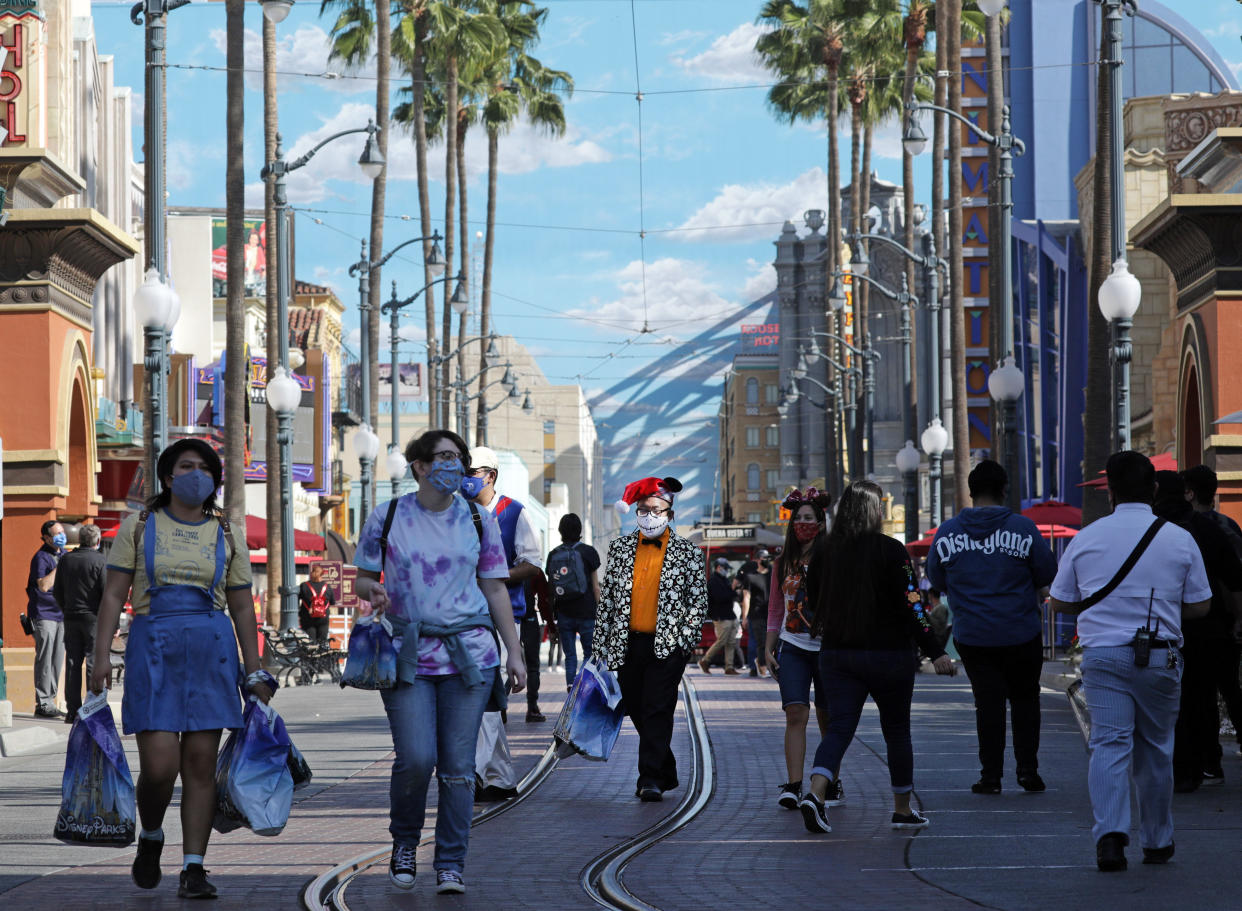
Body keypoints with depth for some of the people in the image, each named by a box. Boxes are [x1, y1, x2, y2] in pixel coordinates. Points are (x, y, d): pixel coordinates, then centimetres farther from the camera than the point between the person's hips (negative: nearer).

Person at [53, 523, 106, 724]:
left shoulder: (65, 560, 6)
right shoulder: (100, 561, -9)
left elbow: (57, 592, 11)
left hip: (71, 618, 4)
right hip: (94, 617, -4)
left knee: (73, 663, 8)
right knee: (94, 662, -1)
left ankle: (72, 710, 7)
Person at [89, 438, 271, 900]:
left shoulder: (227, 537, 11)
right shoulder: (139, 527, 6)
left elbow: (242, 608, 13)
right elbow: (114, 594, 3)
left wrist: (254, 672, 8)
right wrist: (101, 656, -7)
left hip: (211, 652, 2)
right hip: (153, 649, -2)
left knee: (201, 762, -2)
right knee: (159, 765, -11)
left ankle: (193, 868, 3)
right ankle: (150, 838, 19)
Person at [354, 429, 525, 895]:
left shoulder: (478, 521, 8)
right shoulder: (386, 518, 4)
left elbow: (495, 590, 11)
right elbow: (362, 578, 12)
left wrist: (514, 653, 7)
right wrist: (373, 591, -12)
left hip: (468, 654, 1)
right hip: (408, 654, -1)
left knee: (458, 765, -2)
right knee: (416, 759, -13)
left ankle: (451, 865, 8)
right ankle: (404, 841, 14)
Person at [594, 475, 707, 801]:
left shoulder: (686, 553, 2)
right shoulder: (621, 548, 10)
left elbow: (698, 600, 3)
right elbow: (606, 597, 13)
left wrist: (685, 640, -7)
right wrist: (600, 642, 9)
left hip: (667, 647, -4)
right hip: (627, 645, 4)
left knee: (657, 712, -10)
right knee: (637, 711, 9)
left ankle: (651, 780, -10)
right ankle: (666, 773, 24)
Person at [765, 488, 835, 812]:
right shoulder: (783, 563, 9)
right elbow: (775, 609, 14)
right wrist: (769, 649, 9)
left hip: (827, 648, -2)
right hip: (792, 648, 2)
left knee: (827, 719, 7)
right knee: (796, 714, -11)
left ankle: (833, 782, 22)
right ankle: (793, 787, -16)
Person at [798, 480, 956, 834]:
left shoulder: (824, 551, 2)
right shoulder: (890, 550, -11)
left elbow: (813, 602, 10)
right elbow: (911, 606, -14)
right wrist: (935, 653, -12)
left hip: (836, 654, 3)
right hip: (888, 655, -3)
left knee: (839, 727, 0)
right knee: (897, 731, 11)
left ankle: (815, 793, -24)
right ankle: (903, 809, 20)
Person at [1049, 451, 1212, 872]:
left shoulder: (1086, 538, 2)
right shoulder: (1179, 540, 0)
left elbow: (1060, 601, 9)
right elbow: (1200, 605, 4)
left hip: (1102, 653, 0)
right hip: (1159, 656, 0)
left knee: (1109, 744, -4)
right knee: (1155, 748, 13)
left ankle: (1109, 832, -24)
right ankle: (1157, 841, 23)